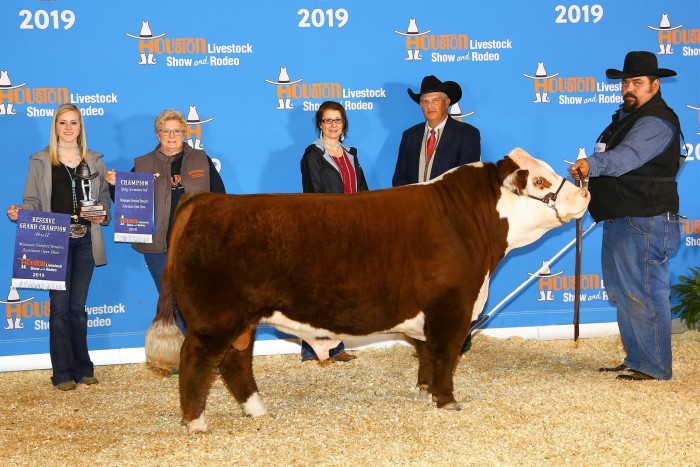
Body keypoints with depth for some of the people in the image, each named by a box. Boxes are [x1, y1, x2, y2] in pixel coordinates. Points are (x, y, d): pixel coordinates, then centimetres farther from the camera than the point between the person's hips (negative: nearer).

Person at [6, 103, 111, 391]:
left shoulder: (94, 160, 11)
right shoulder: (40, 161, 3)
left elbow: (104, 196, 13)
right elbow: (33, 201, 2)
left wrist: (103, 214, -7)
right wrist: (19, 212, -18)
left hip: (85, 240, 2)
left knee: (78, 306, 9)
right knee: (60, 306, -3)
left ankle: (82, 367, 18)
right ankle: (63, 372, 4)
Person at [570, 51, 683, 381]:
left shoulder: (656, 121, -14)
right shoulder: (626, 116, 18)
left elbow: (627, 156, -32)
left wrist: (592, 164, -46)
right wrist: (590, 173, 12)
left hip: (645, 222, -11)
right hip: (619, 219, 11)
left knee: (643, 293, -8)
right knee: (621, 292, 16)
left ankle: (655, 367, 0)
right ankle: (635, 360, 26)